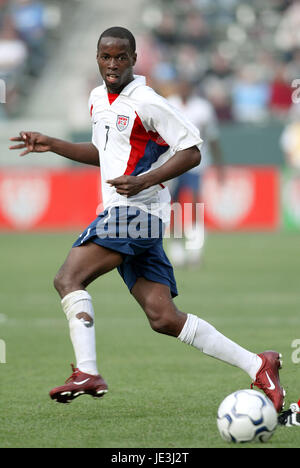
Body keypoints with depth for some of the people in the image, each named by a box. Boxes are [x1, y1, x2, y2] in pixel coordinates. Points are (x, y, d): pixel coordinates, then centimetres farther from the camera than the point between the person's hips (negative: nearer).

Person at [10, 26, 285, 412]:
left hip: (135, 209, -9)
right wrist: (51, 145, 23)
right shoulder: (98, 99, 17)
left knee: (68, 278, -17)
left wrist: (143, 181, -20)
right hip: (121, 212, 9)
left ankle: (87, 372, -23)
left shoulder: (146, 103, -9)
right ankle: (256, 365, 0)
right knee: (163, 318, 1)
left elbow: (191, 152, -10)